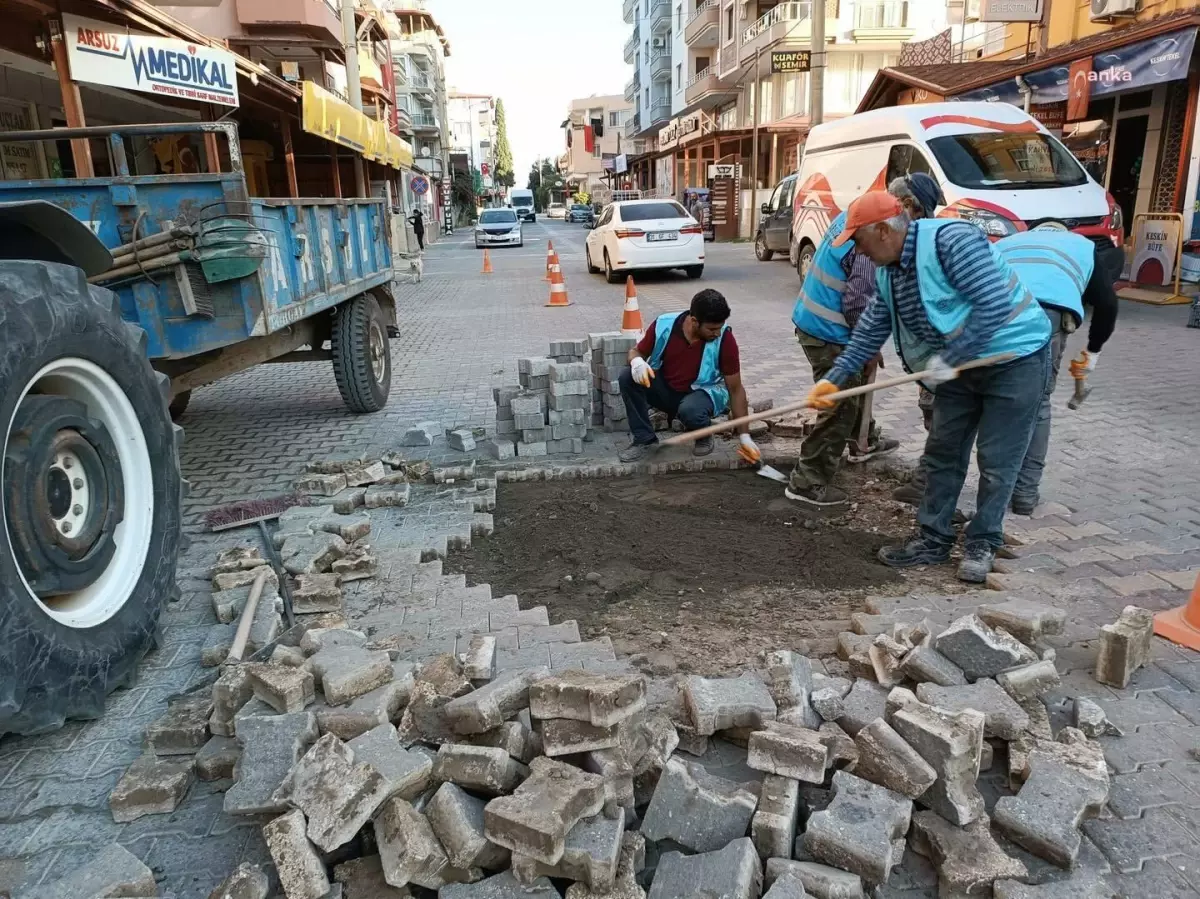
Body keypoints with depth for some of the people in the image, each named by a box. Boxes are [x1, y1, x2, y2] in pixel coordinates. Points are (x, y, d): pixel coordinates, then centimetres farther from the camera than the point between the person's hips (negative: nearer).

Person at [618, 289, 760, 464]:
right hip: (666, 390, 3)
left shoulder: (724, 339, -21)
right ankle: (644, 439, -9)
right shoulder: (663, 325, -19)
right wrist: (637, 362, -28)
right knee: (628, 378, -24)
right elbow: (636, 351, -1)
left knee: (690, 410, -38)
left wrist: (744, 436, -16)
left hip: (703, 392, -2)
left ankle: (704, 436, -1)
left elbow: (736, 390, -14)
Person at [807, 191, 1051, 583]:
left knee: (996, 461, 0)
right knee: (942, 452, 9)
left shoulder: (951, 240, -26)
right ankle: (933, 540, 19)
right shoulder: (887, 271, 0)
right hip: (959, 364, 8)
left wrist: (949, 359, -25)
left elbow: (995, 304, -30)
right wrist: (835, 377, 2)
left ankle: (983, 544, 16)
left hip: (1014, 356, -8)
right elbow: (872, 329, 7)